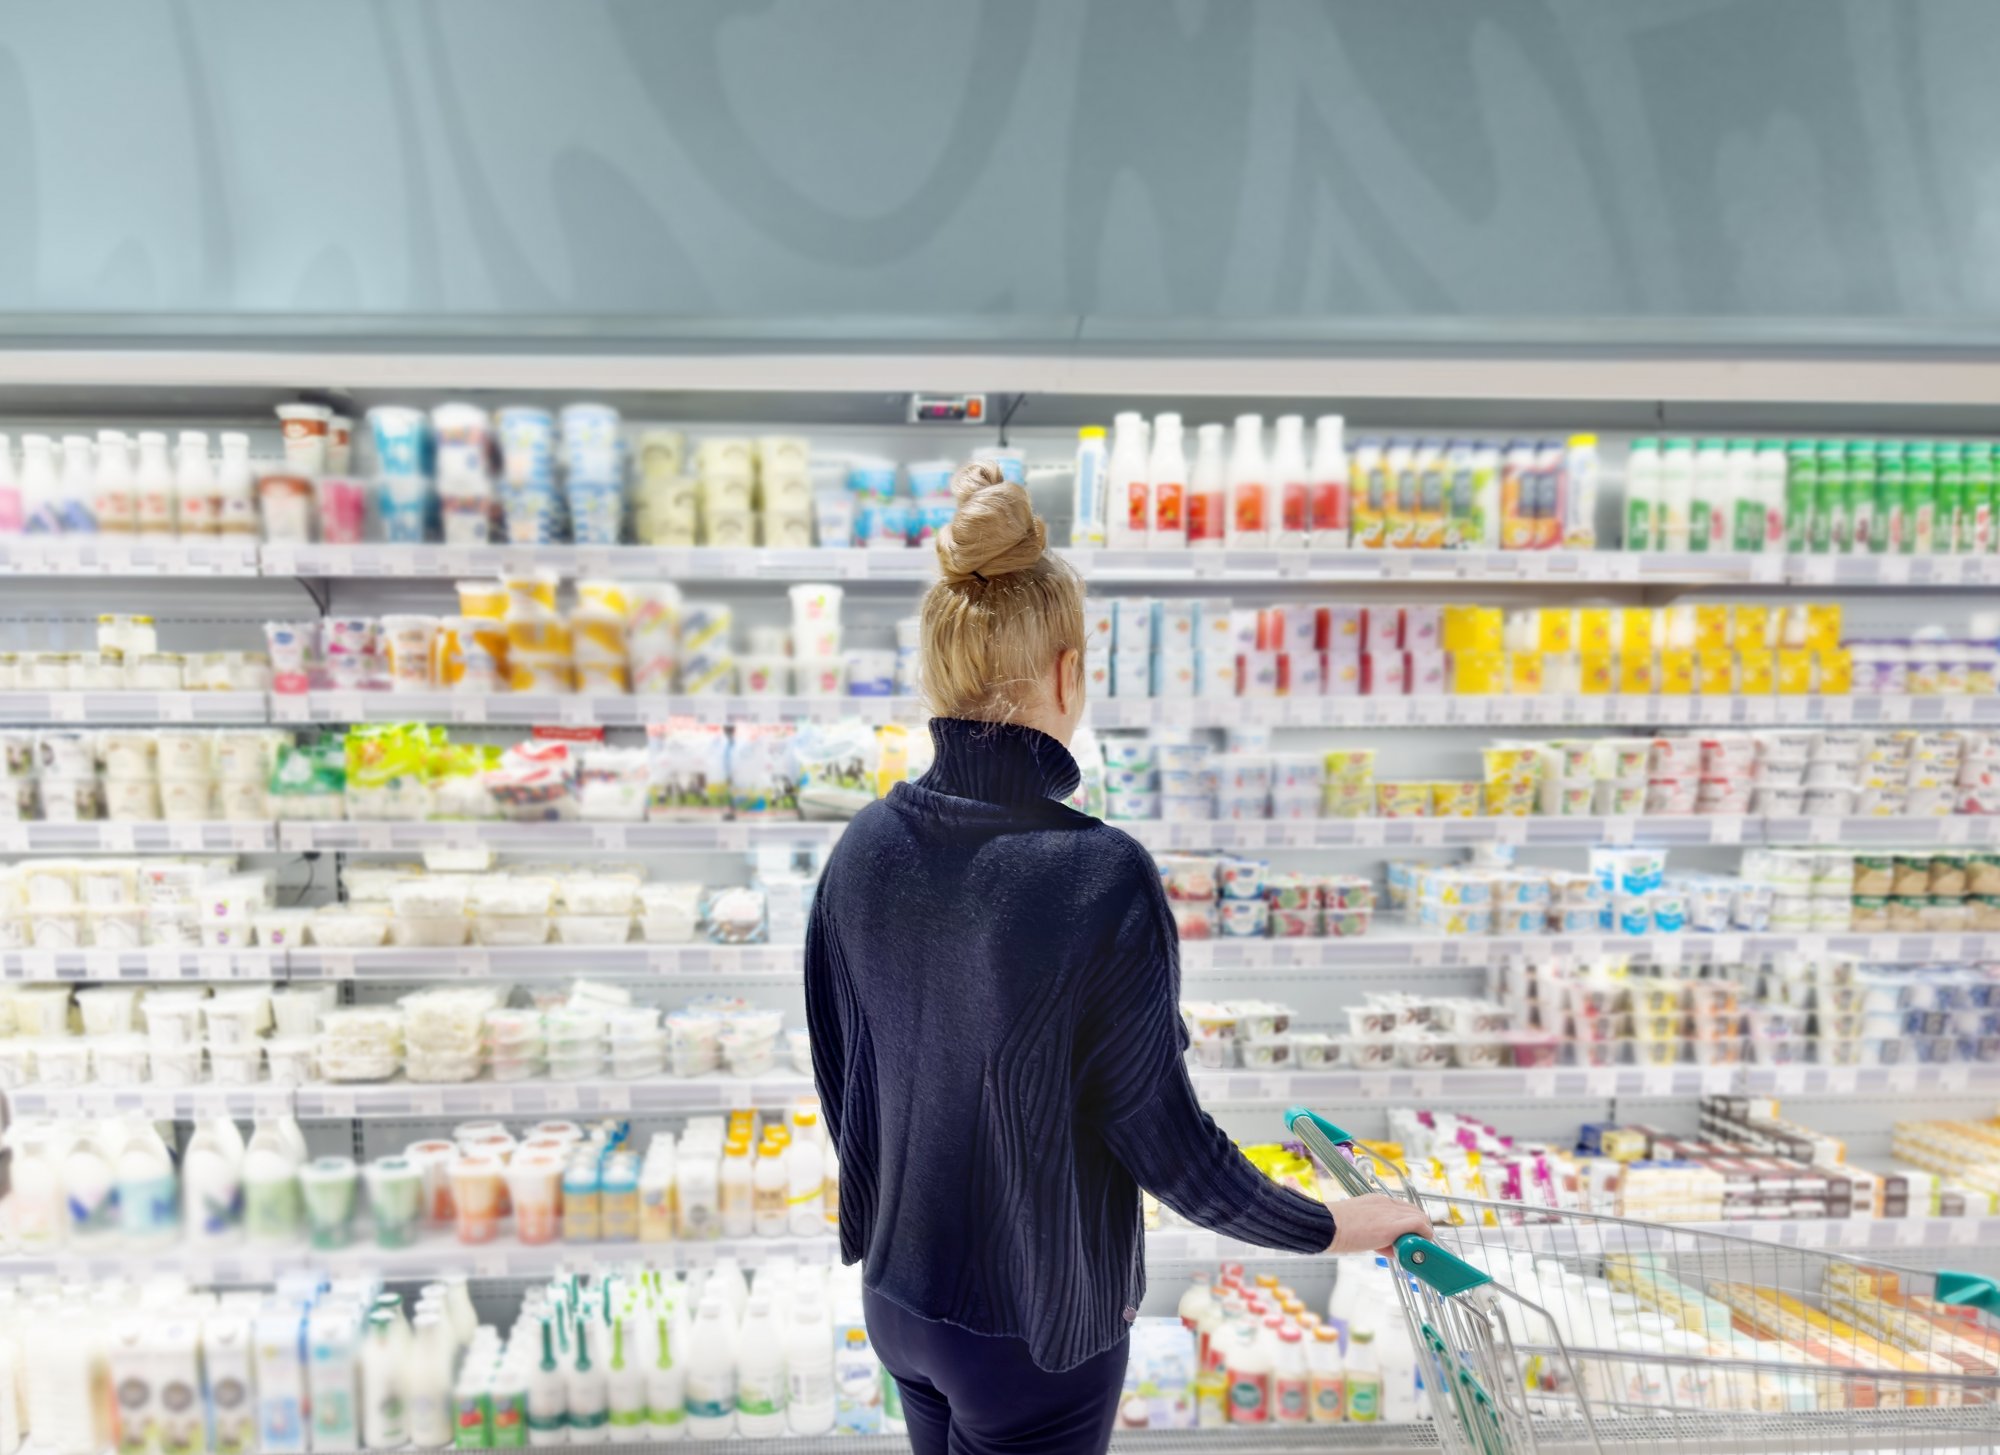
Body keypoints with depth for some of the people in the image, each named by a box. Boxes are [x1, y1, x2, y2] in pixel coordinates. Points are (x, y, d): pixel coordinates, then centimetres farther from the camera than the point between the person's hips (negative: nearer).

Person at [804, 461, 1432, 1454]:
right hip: (1033, 1331, -5)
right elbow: (1160, 1133, -20)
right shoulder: (1104, 878, -29)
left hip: (895, 1292, 6)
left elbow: (839, 1075, 1)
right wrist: (1332, 1230, -3)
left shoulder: (867, 844, -11)